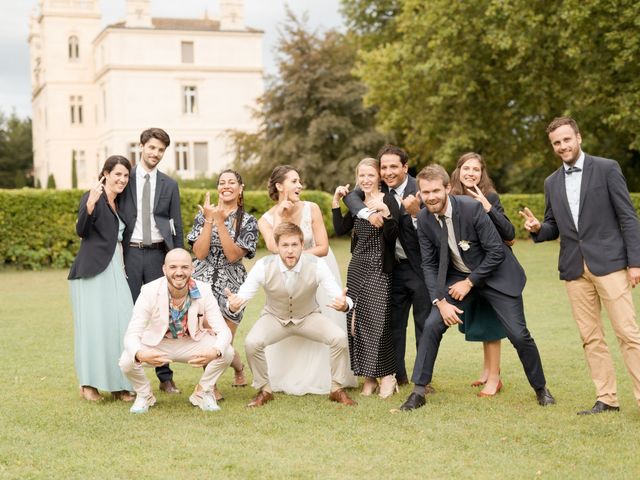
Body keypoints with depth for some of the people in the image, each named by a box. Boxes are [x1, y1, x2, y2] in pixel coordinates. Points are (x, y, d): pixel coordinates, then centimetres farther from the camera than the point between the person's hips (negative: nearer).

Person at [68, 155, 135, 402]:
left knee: (121, 325, -2)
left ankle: (119, 383, 4)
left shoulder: (118, 204, 18)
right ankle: (88, 383, 1)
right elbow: (81, 231, -17)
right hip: (92, 271, -7)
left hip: (115, 271, 7)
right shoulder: (92, 197, -4)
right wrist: (90, 204, -31)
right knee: (94, 324, -8)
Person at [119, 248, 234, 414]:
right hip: (156, 344, -1)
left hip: (192, 343, 1)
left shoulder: (204, 291, -20)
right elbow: (132, 334, -28)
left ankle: (203, 393, 5)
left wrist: (215, 351, -47)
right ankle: (144, 395, 6)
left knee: (226, 352, -24)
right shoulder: (149, 292, -25)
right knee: (127, 361, -29)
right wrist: (140, 354, -53)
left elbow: (223, 330, -22)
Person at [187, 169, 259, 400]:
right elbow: (200, 253, -5)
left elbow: (233, 255, -11)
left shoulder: (248, 221, 3)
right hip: (203, 281, 1)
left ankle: (239, 368, 34)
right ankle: (211, 386, 9)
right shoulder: (203, 214, 6)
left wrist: (220, 221, -15)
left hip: (231, 284, -1)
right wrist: (209, 220, -10)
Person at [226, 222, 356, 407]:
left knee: (339, 338, -24)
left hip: (309, 317, 0)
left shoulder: (316, 265, -24)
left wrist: (344, 304, -52)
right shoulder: (263, 266, -23)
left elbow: (338, 295, -26)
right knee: (251, 343, -28)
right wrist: (234, 305, -44)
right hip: (274, 317, 0)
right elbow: (243, 296, -19)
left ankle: (337, 389, 0)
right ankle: (264, 390, 0)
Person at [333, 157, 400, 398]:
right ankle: (368, 377, 11)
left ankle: (387, 376, 2)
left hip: (378, 269, -6)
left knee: (376, 320, -11)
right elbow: (340, 229, 9)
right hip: (357, 267, 7)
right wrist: (336, 202, 5)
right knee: (356, 320, 4)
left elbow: (392, 237, -16)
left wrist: (385, 213, -31)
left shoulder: (388, 201, -7)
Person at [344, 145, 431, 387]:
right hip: (395, 266, 6)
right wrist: (369, 213, -26)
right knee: (394, 322, 12)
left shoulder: (419, 191, -17)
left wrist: (415, 212, -37)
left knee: (424, 324, 1)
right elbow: (351, 196, -9)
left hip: (420, 266, -6)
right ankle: (397, 375, 23)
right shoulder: (382, 189, 1)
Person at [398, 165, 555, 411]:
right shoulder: (424, 219, -11)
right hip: (457, 277, 4)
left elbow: (496, 251, -21)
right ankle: (418, 390, -1)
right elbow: (429, 264, -4)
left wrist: (470, 282, -17)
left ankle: (541, 388, 17)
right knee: (432, 325, -11)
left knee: (519, 335, -6)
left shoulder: (472, 208, -26)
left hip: (494, 274, -4)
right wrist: (440, 301, -14)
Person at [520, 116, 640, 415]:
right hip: (575, 268, 5)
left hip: (609, 262, -5)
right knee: (590, 337, 5)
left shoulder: (606, 168, -1)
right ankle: (607, 399, 12)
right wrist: (537, 228, -5)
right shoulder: (552, 182, 14)